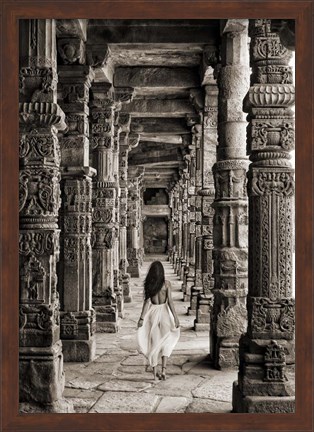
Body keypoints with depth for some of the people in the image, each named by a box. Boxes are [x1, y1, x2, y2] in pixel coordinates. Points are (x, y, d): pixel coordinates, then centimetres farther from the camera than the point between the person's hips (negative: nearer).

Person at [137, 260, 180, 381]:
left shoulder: (148, 284, -2)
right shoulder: (166, 283, -6)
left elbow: (146, 301, -4)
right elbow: (170, 301, -8)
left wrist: (142, 318, 0)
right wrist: (175, 317, -3)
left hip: (152, 312, 1)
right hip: (164, 312, -1)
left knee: (154, 343, 10)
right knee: (165, 343, 11)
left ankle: (155, 372, 13)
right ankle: (163, 369, -2)